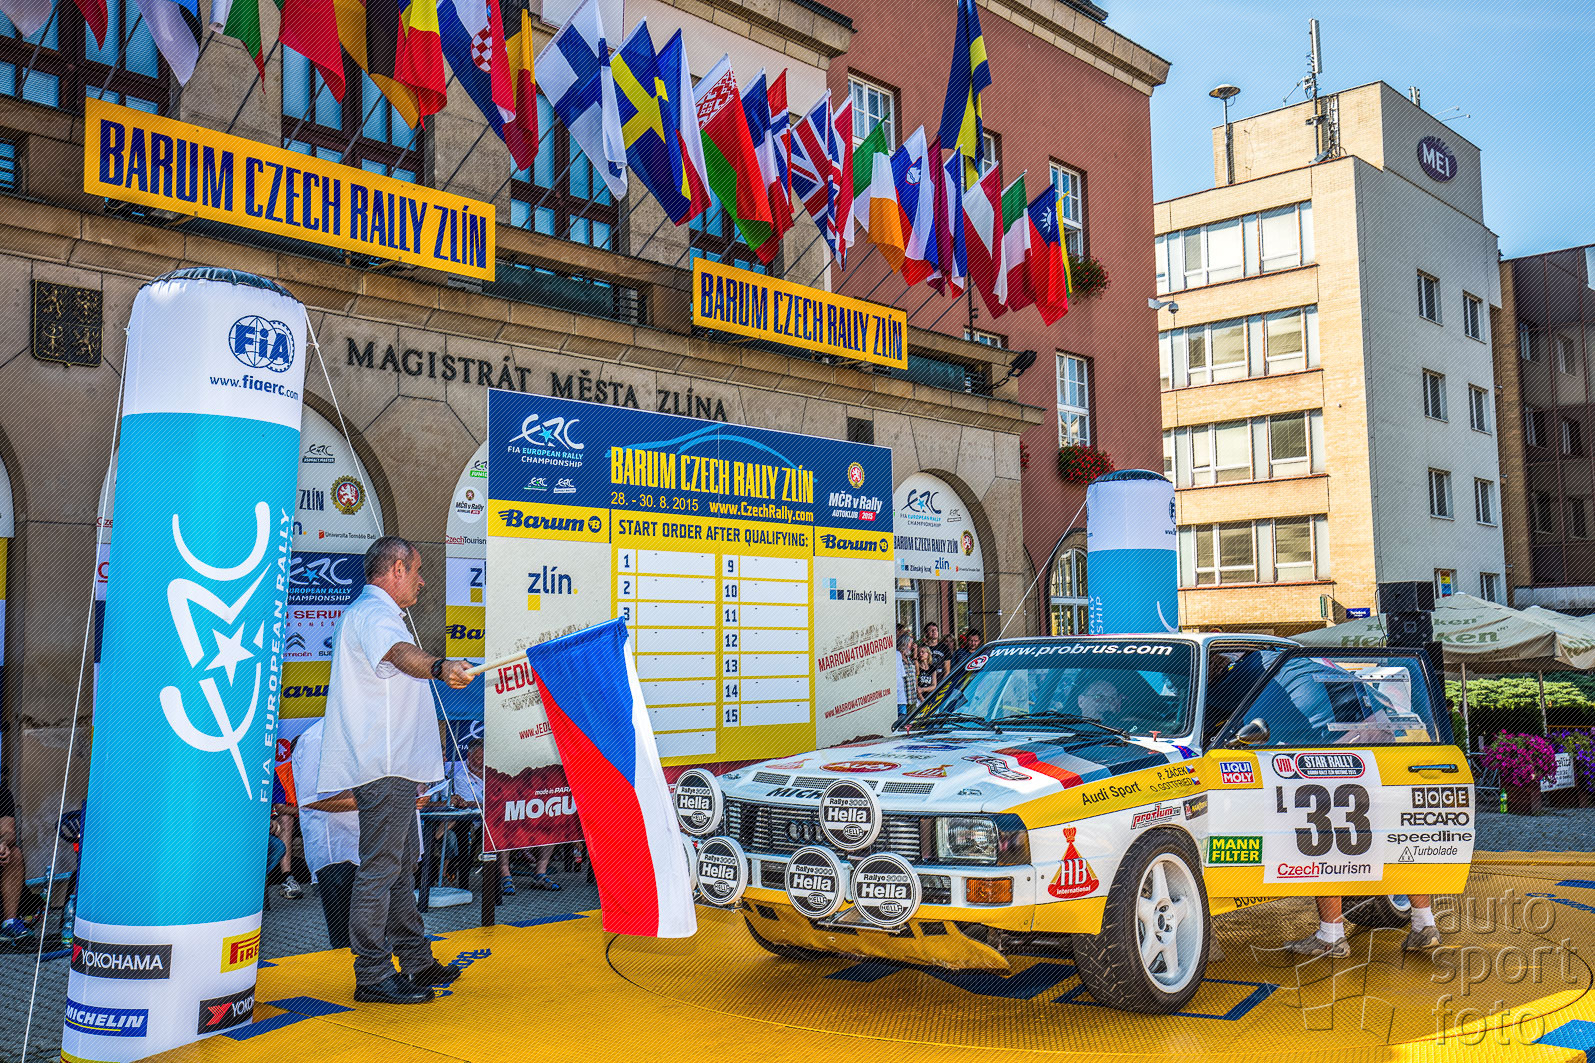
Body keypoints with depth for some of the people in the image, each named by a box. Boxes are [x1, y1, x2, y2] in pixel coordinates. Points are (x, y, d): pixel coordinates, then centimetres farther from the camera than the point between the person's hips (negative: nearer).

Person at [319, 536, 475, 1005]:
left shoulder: (371, 613, 23)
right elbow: (400, 652, -36)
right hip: (384, 768, -11)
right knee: (380, 869, -7)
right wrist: (441, 667, -56)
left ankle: (416, 961, 26)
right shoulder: (373, 613, -13)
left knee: (398, 864, 16)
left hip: (393, 768, 11)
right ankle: (373, 977, -1)